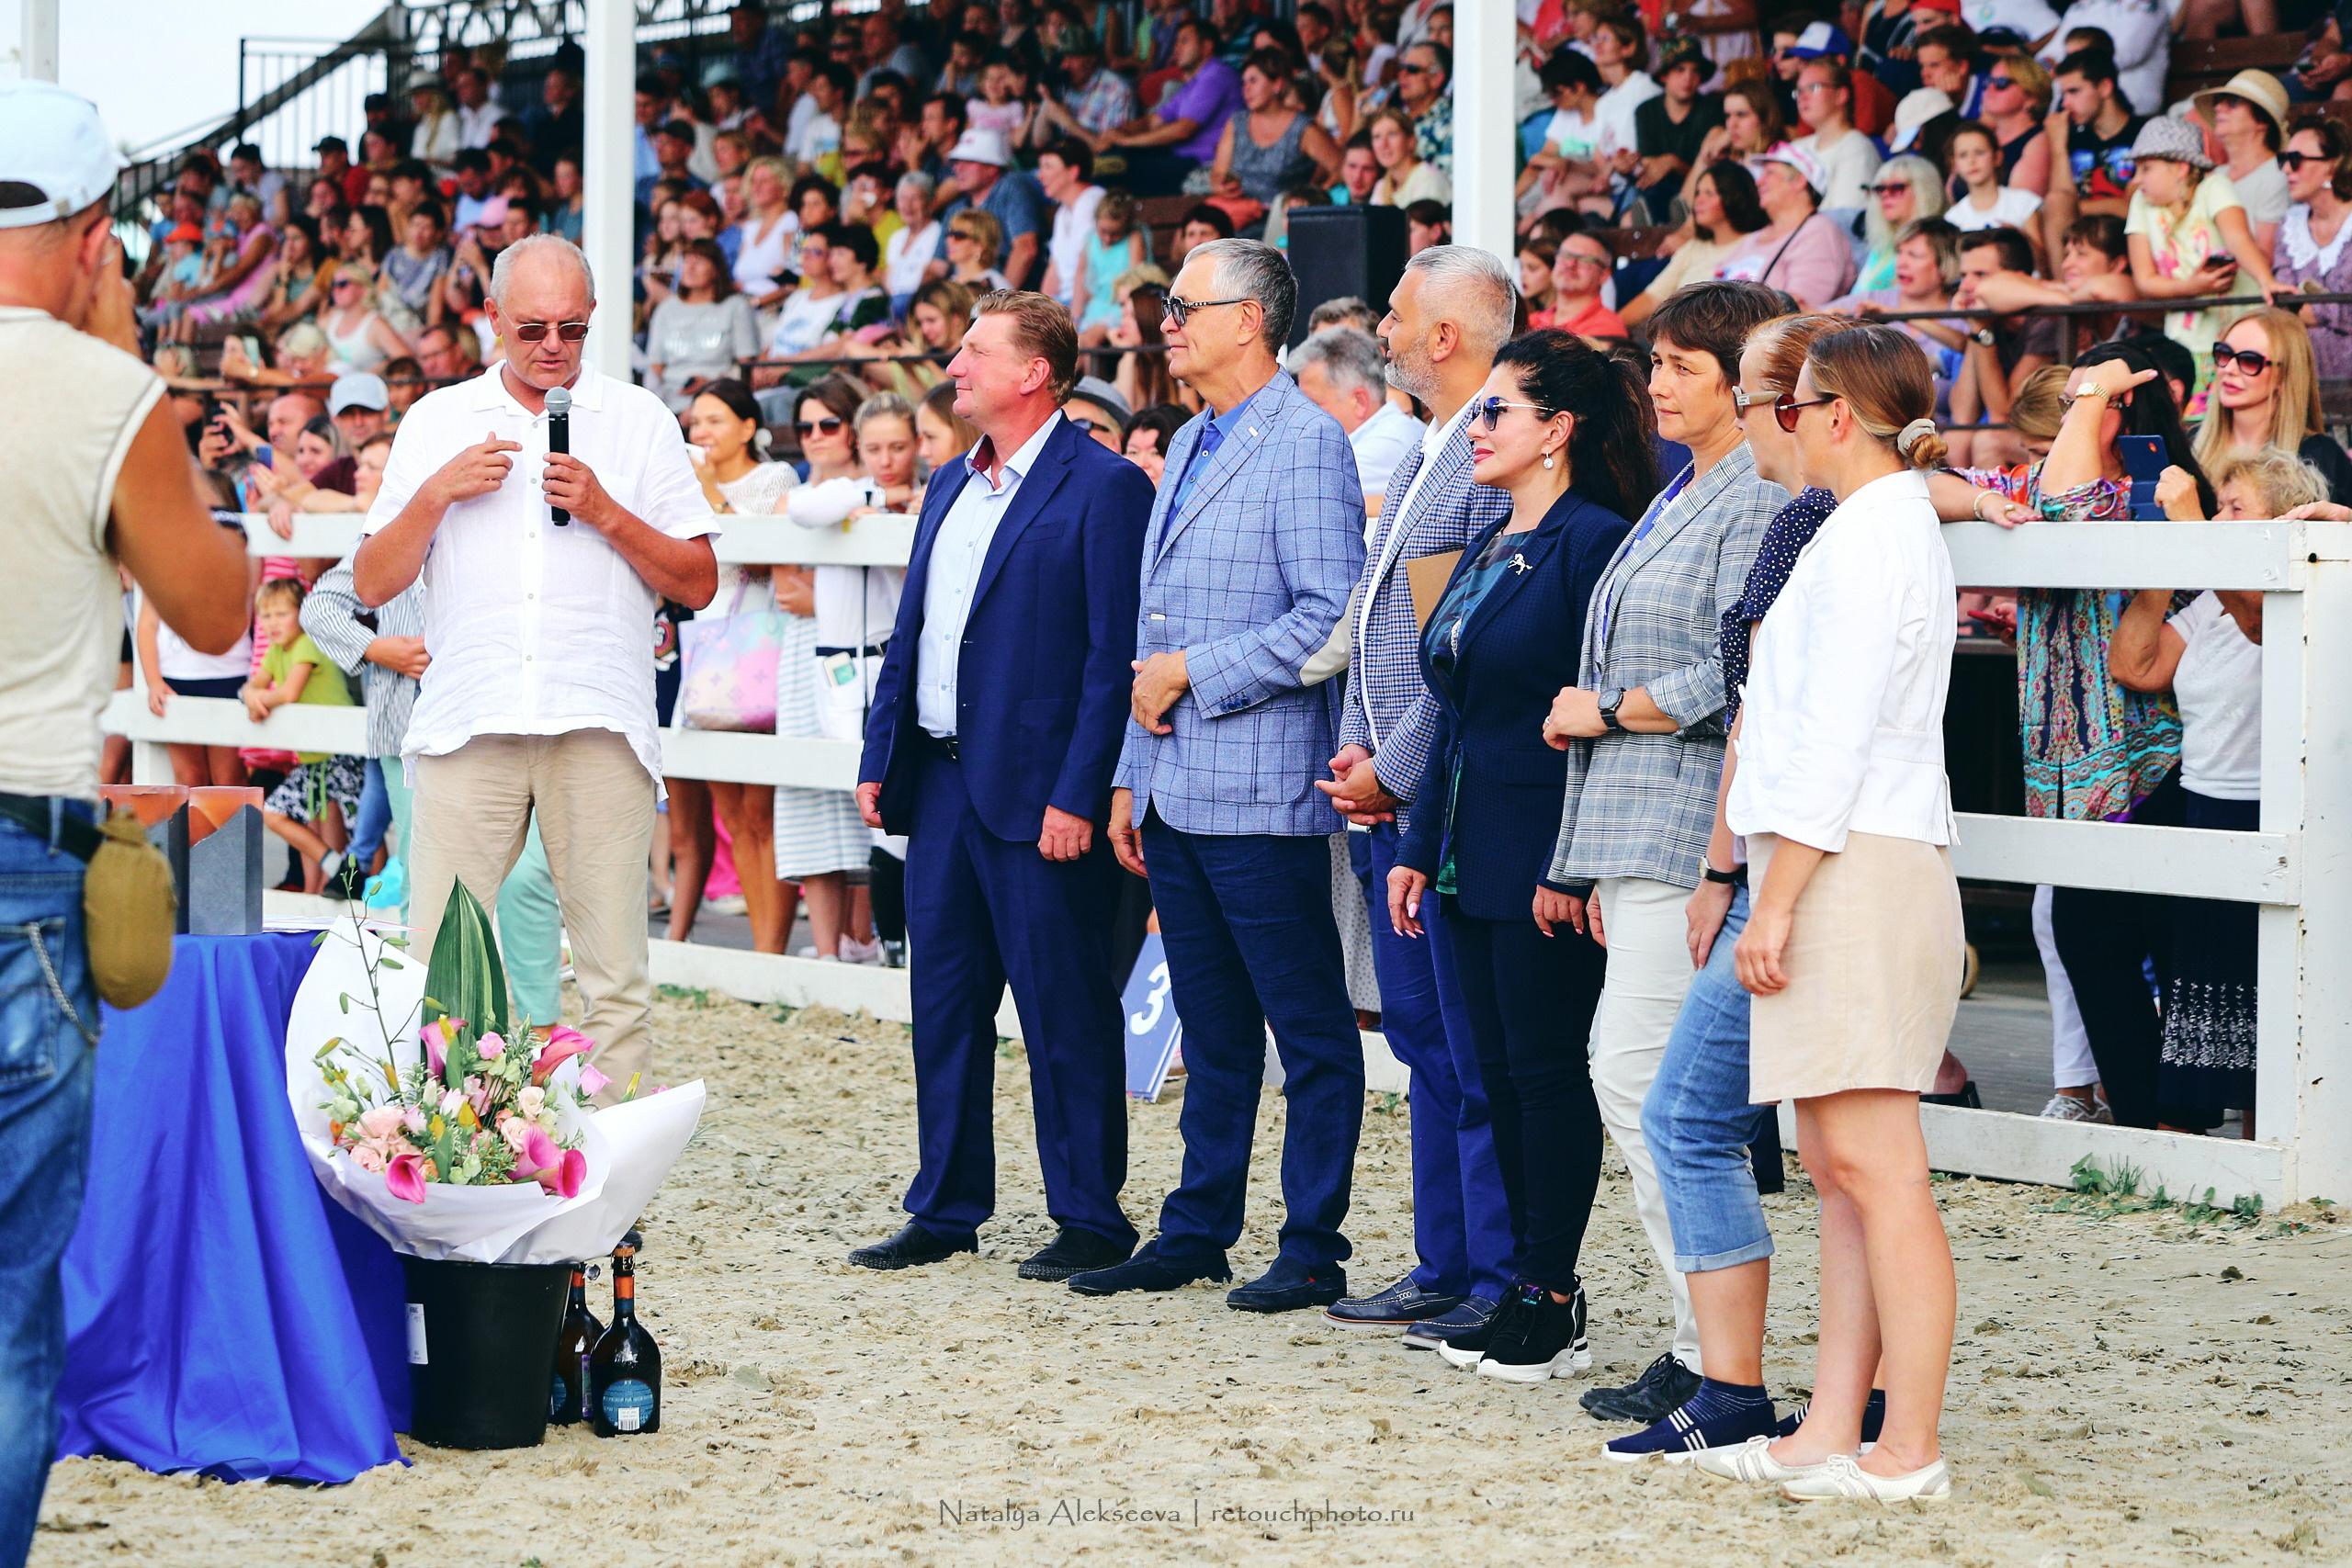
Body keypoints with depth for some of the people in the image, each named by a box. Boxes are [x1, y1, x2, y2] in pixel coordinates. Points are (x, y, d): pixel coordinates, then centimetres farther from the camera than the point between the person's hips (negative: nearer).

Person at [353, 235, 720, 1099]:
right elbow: (372, 584, 10)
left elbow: (698, 584, 7)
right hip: (469, 719, 1)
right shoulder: (437, 420, 14)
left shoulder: (639, 420, 11)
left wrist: (606, 512, -6)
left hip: (599, 725, -1)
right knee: (435, 966, -4)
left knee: (616, 978, -3)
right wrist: (437, 492, -4)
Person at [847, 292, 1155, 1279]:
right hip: (941, 782, 8)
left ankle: (1089, 1220, 8)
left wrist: (1078, 796, -18)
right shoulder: (949, 489, 16)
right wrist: (878, 761, 12)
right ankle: (947, 1209, 21)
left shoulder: (1104, 488, -9)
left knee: (1064, 1011, -1)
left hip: (1038, 793, -8)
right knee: (944, 1001, 12)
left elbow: (1114, 656, -14)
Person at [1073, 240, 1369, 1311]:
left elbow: (1330, 624, -18)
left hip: (1263, 793, -9)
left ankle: (1313, 1250, 4)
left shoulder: (1305, 443, -10)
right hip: (1177, 794, 9)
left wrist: (1191, 675, -13)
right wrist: (1132, 778, 18)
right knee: (1212, 1032, 15)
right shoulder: (1189, 446, 18)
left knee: (1309, 1033, 0)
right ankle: (1198, 1231, 21)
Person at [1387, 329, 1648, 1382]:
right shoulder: (1485, 551, 16)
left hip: (1546, 855, -9)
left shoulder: (1592, 541, -12)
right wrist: (1420, 847, 16)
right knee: (1500, 1076, 11)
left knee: (1547, 1071, -3)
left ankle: (1550, 1304, 3)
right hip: (1473, 859, 9)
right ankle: (1531, 1289, 18)